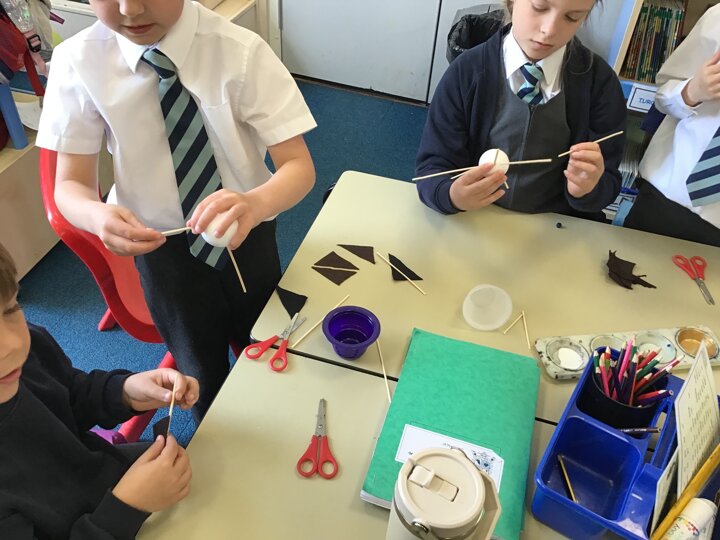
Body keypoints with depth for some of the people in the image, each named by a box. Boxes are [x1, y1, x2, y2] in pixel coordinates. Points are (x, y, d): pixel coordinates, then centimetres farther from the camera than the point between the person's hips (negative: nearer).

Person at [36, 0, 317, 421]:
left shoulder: (240, 52, -24)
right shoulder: (79, 61, -18)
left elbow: (299, 166, -24)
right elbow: (71, 184, -13)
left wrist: (255, 203, -46)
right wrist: (97, 214, -37)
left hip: (247, 232, 0)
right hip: (160, 244, 1)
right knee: (202, 372, 20)